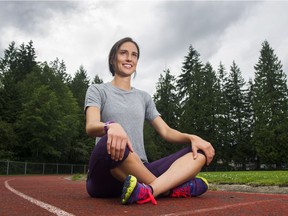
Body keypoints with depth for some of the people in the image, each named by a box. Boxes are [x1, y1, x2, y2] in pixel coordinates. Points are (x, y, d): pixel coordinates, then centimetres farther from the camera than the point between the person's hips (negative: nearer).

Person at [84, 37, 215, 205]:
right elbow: (91, 126, -12)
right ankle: (168, 188, -17)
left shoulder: (144, 97, 21)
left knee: (200, 151, -11)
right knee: (111, 143, -39)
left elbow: (166, 131, 14)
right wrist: (111, 126, -36)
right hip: (105, 175, -4)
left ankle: (148, 190, -36)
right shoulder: (98, 90, 8)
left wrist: (192, 138, -7)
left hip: (141, 170, 5)